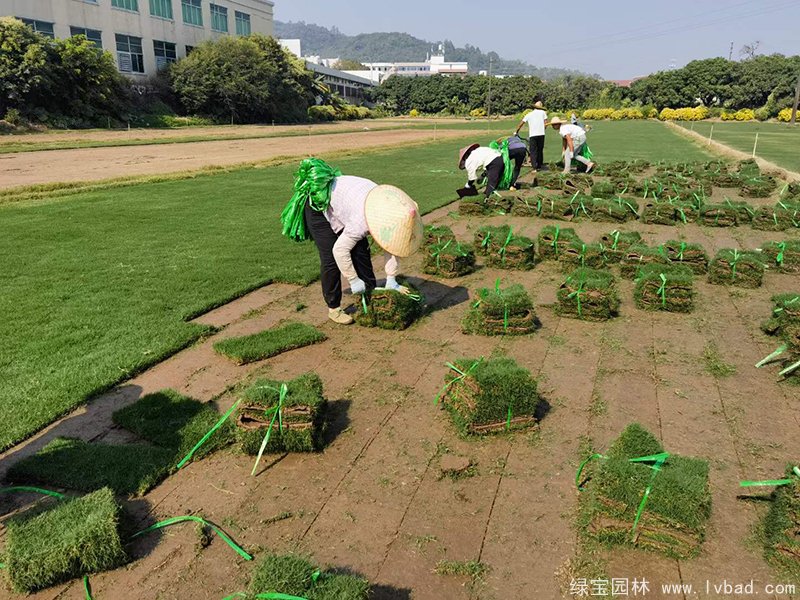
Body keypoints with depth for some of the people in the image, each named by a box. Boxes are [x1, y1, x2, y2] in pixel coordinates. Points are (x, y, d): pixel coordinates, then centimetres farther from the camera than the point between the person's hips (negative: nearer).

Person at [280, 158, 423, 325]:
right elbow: (340, 250, -33)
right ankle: (333, 308, 2)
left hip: (339, 199, 8)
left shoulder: (391, 209, -17)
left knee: (361, 249, 3)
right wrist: (353, 281, -22)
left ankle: (369, 293, 16)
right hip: (318, 205, -7)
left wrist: (391, 280, -7)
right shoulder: (363, 221, -40)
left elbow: (391, 246, -7)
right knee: (331, 257, -9)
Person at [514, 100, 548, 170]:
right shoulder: (543, 112, 13)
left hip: (532, 135, -1)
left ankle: (535, 167, -11)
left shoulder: (529, 114, 14)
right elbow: (546, 123, 5)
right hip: (541, 134, 1)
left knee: (533, 151, -1)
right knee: (540, 150, 13)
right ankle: (539, 165, 19)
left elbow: (521, 124, 15)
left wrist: (516, 132, 26)